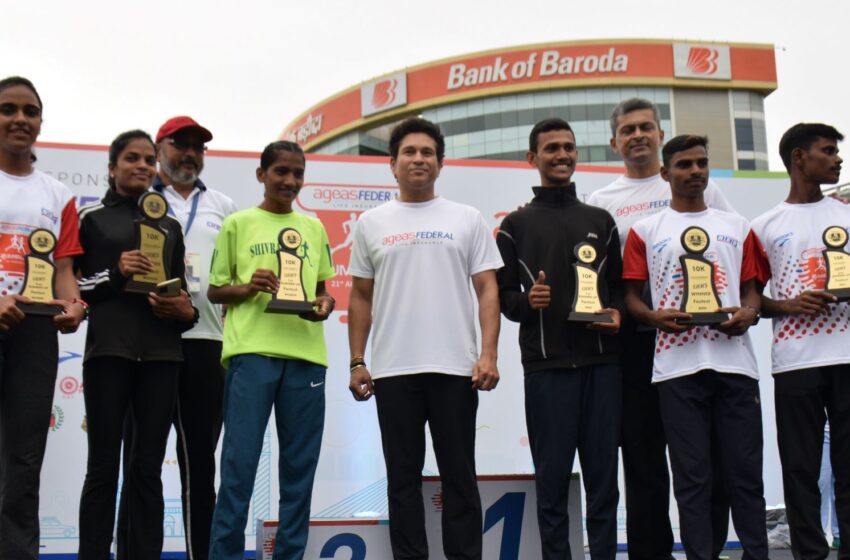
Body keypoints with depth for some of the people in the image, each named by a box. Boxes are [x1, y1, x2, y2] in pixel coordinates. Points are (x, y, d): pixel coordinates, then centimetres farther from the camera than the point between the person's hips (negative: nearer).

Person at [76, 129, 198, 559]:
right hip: (108, 349, -3)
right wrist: (114, 275, -12)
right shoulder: (91, 217, 7)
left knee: (148, 468, 4)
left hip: (161, 353, 3)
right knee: (103, 467, -2)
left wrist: (185, 311, -2)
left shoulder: (169, 225, 17)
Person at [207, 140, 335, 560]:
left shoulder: (314, 228, 17)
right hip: (251, 351, -3)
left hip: (306, 353, 4)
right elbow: (214, 290, 8)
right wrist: (248, 287, -11)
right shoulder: (238, 223, 7)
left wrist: (325, 303, -1)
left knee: (300, 464, 5)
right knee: (240, 462, -6)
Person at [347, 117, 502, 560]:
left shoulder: (467, 220, 6)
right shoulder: (372, 222, 9)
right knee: (403, 477, 7)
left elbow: (488, 290, 2)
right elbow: (361, 296, 11)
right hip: (393, 370, 1)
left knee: (459, 476, 5)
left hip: (455, 367, -1)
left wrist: (488, 354, -10)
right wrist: (357, 361, 4)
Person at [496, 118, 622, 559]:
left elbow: (619, 285, 16)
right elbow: (502, 294, 7)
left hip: (601, 361, 2)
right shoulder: (516, 224, 10)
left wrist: (617, 313, -4)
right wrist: (526, 301, -14)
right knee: (552, 475, 1)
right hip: (545, 363, -2)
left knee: (602, 473, 3)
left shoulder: (600, 220, 16)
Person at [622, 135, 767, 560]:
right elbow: (631, 297, 7)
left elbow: (751, 289, 16)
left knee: (745, 472, 3)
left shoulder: (736, 226, 17)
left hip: (734, 361, 2)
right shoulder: (646, 231, 10)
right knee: (692, 475, 1)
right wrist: (655, 317, -14)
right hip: (677, 365, -2)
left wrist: (749, 313, -6)